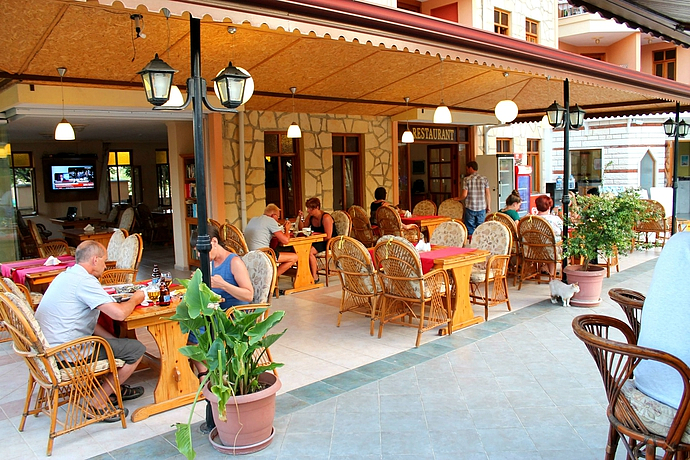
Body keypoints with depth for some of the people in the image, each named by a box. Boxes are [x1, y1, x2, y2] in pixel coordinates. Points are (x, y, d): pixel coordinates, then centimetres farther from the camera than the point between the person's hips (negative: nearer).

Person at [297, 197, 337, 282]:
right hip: (317, 242, 8)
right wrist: (301, 218, 0)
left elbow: (328, 236, -23)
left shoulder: (326, 217, -17)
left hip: (329, 243, -7)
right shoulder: (310, 217, 7)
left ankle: (315, 277, -16)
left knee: (309, 251, -31)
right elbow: (301, 228, 16)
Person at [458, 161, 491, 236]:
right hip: (482, 208, 2)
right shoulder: (484, 179, 2)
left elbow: (464, 195, -10)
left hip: (470, 208, -2)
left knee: (470, 228, 6)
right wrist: (489, 206, 12)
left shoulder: (466, 179, -6)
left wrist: (458, 198, 10)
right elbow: (488, 194, 3)